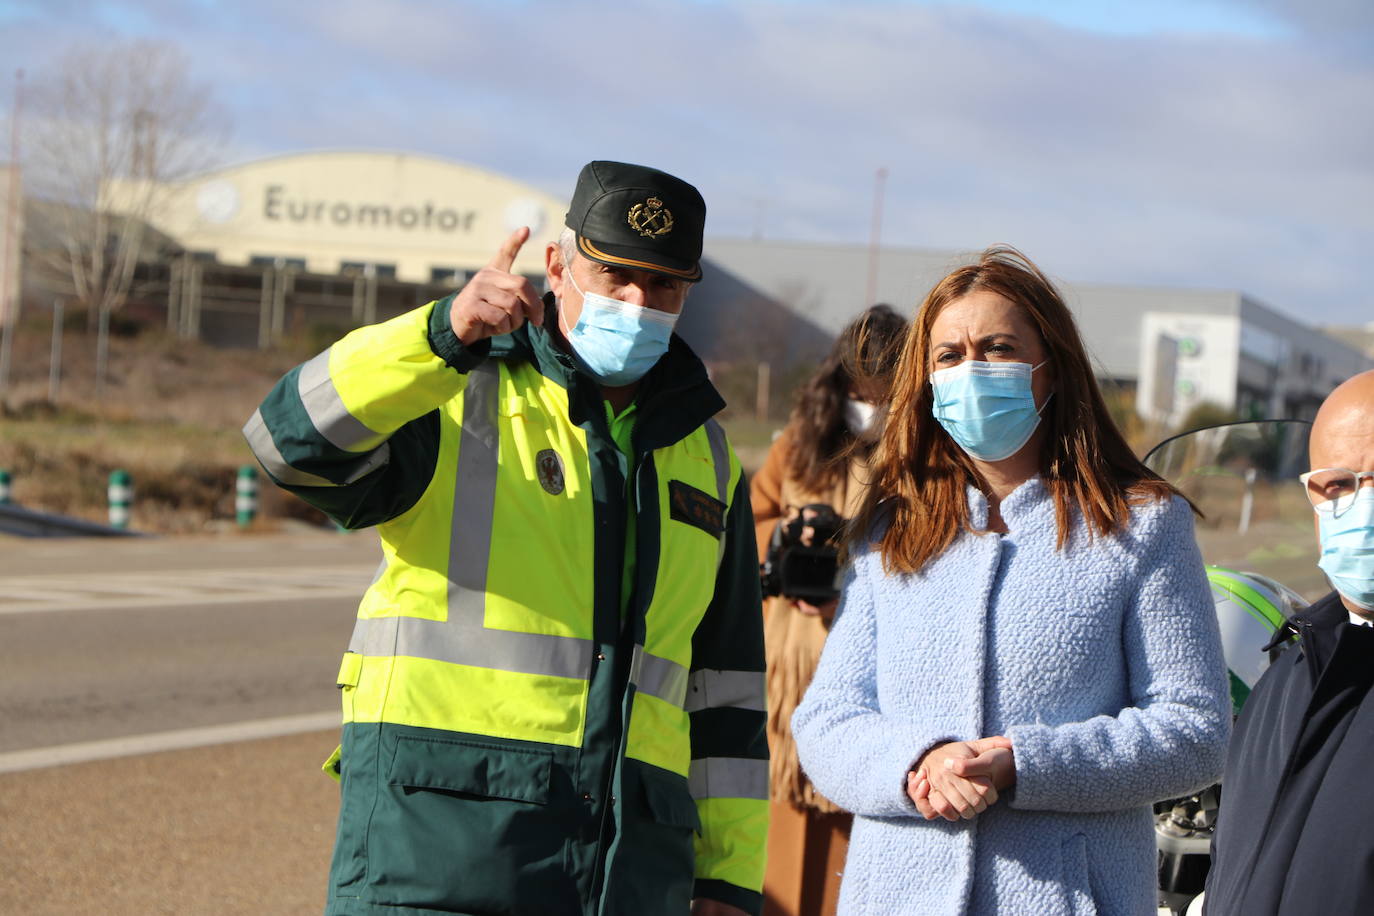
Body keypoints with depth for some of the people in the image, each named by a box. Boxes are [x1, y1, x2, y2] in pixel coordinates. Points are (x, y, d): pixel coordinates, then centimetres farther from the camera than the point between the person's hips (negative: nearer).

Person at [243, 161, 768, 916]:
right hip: (435, 846, -5)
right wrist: (445, 334, -30)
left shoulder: (705, 456, 19)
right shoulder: (452, 400, 4)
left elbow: (727, 687, 20)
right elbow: (293, 437, -17)